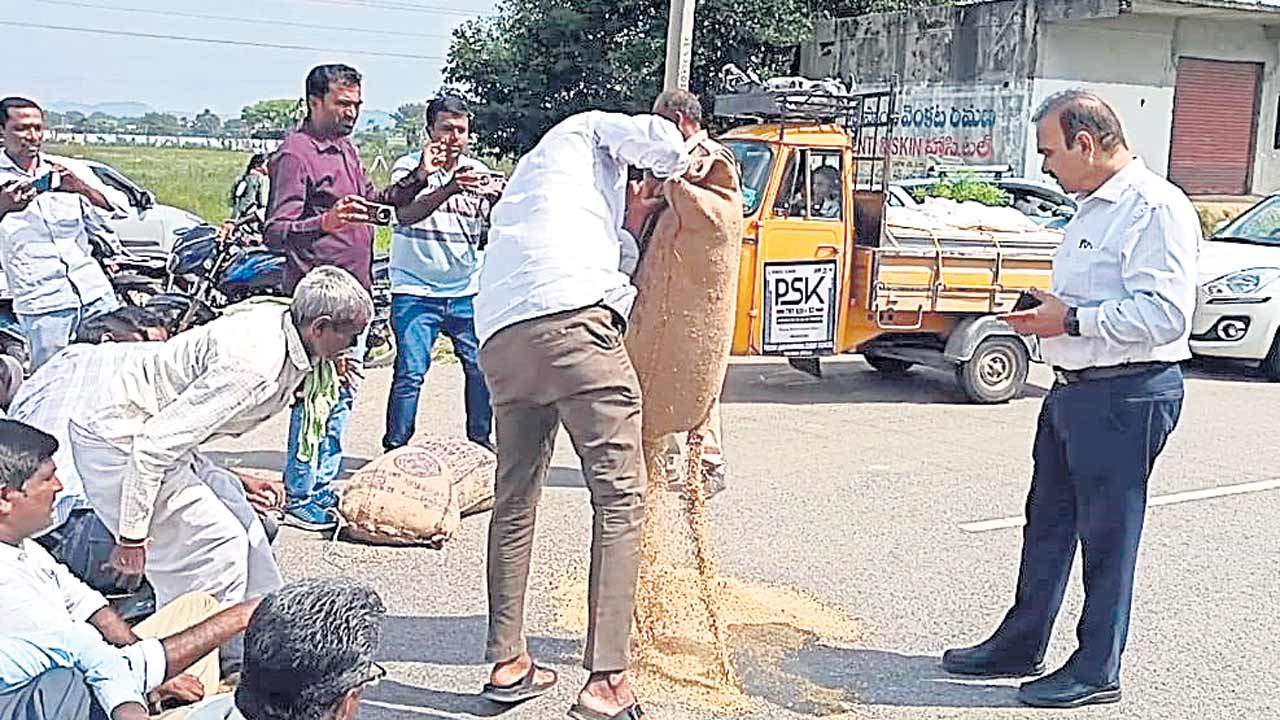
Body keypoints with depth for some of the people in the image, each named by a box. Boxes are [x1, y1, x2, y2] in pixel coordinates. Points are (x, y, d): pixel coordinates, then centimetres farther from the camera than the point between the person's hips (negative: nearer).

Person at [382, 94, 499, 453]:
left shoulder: (478, 172, 9)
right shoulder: (409, 166, -4)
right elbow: (405, 215, -23)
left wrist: (497, 201, -15)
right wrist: (449, 188, -38)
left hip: (467, 291, 4)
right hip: (415, 291, -4)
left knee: (482, 367, 4)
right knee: (410, 372, -9)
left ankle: (480, 441, 22)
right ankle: (395, 448, 2)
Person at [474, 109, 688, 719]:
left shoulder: (530, 179, 41)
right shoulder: (588, 129, 25)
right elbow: (659, 141, 3)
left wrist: (629, 232, 36)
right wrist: (678, 168, 23)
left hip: (499, 337, 8)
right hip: (569, 318, -8)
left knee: (514, 502, 16)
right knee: (621, 497, -7)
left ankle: (507, 663, 20)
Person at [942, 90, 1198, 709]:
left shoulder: (1156, 208, -15)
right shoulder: (1092, 209, 16)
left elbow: (1165, 314, -24)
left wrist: (1072, 319, -20)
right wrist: (1047, 313, 9)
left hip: (1126, 396, -10)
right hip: (1073, 390, 10)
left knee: (1107, 537, 2)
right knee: (1047, 523, 17)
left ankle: (1096, 672, 16)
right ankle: (1020, 645, 30)